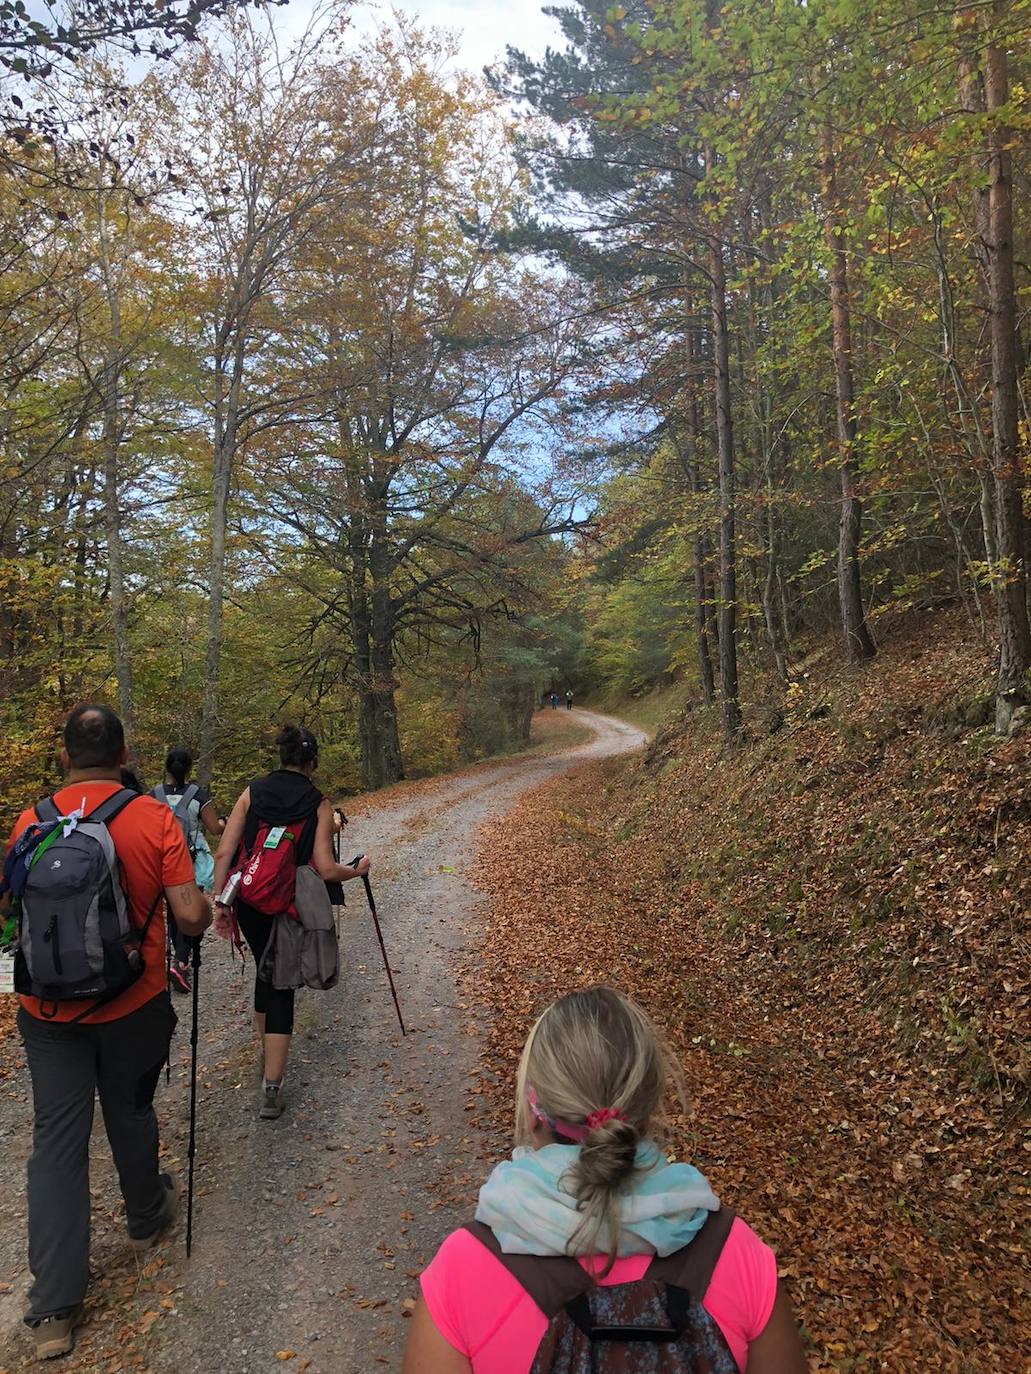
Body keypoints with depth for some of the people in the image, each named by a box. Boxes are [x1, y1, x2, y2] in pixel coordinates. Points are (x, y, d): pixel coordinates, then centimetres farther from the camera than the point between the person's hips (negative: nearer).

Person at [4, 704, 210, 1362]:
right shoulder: (155, 819, -15)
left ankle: (55, 1306, 13)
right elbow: (192, 918, -17)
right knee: (130, 1114, 21)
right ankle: (148, 1217, 46)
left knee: (56, 1136, 10)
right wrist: (210, 909, 6)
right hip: (134, 1006, -1)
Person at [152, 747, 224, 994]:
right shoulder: (199, 794, -9)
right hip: (192, 863, -3)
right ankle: (180, 962, -12)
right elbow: (215, 829, -7)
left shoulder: (154, 795, -2)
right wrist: (223, 822, 14)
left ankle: (176, 956, 29)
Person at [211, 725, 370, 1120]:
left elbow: (225, 853, -5)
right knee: (280, 986, 6)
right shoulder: (318, 804, -7)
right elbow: (326, 870, -11)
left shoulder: (252, 792, 0)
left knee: (264, 969, 25)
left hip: (249, 900, 3)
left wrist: (219, 901, 1)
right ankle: (272, 1087, 2)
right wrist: (357, 871, 7)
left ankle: (267, 1054, 41)